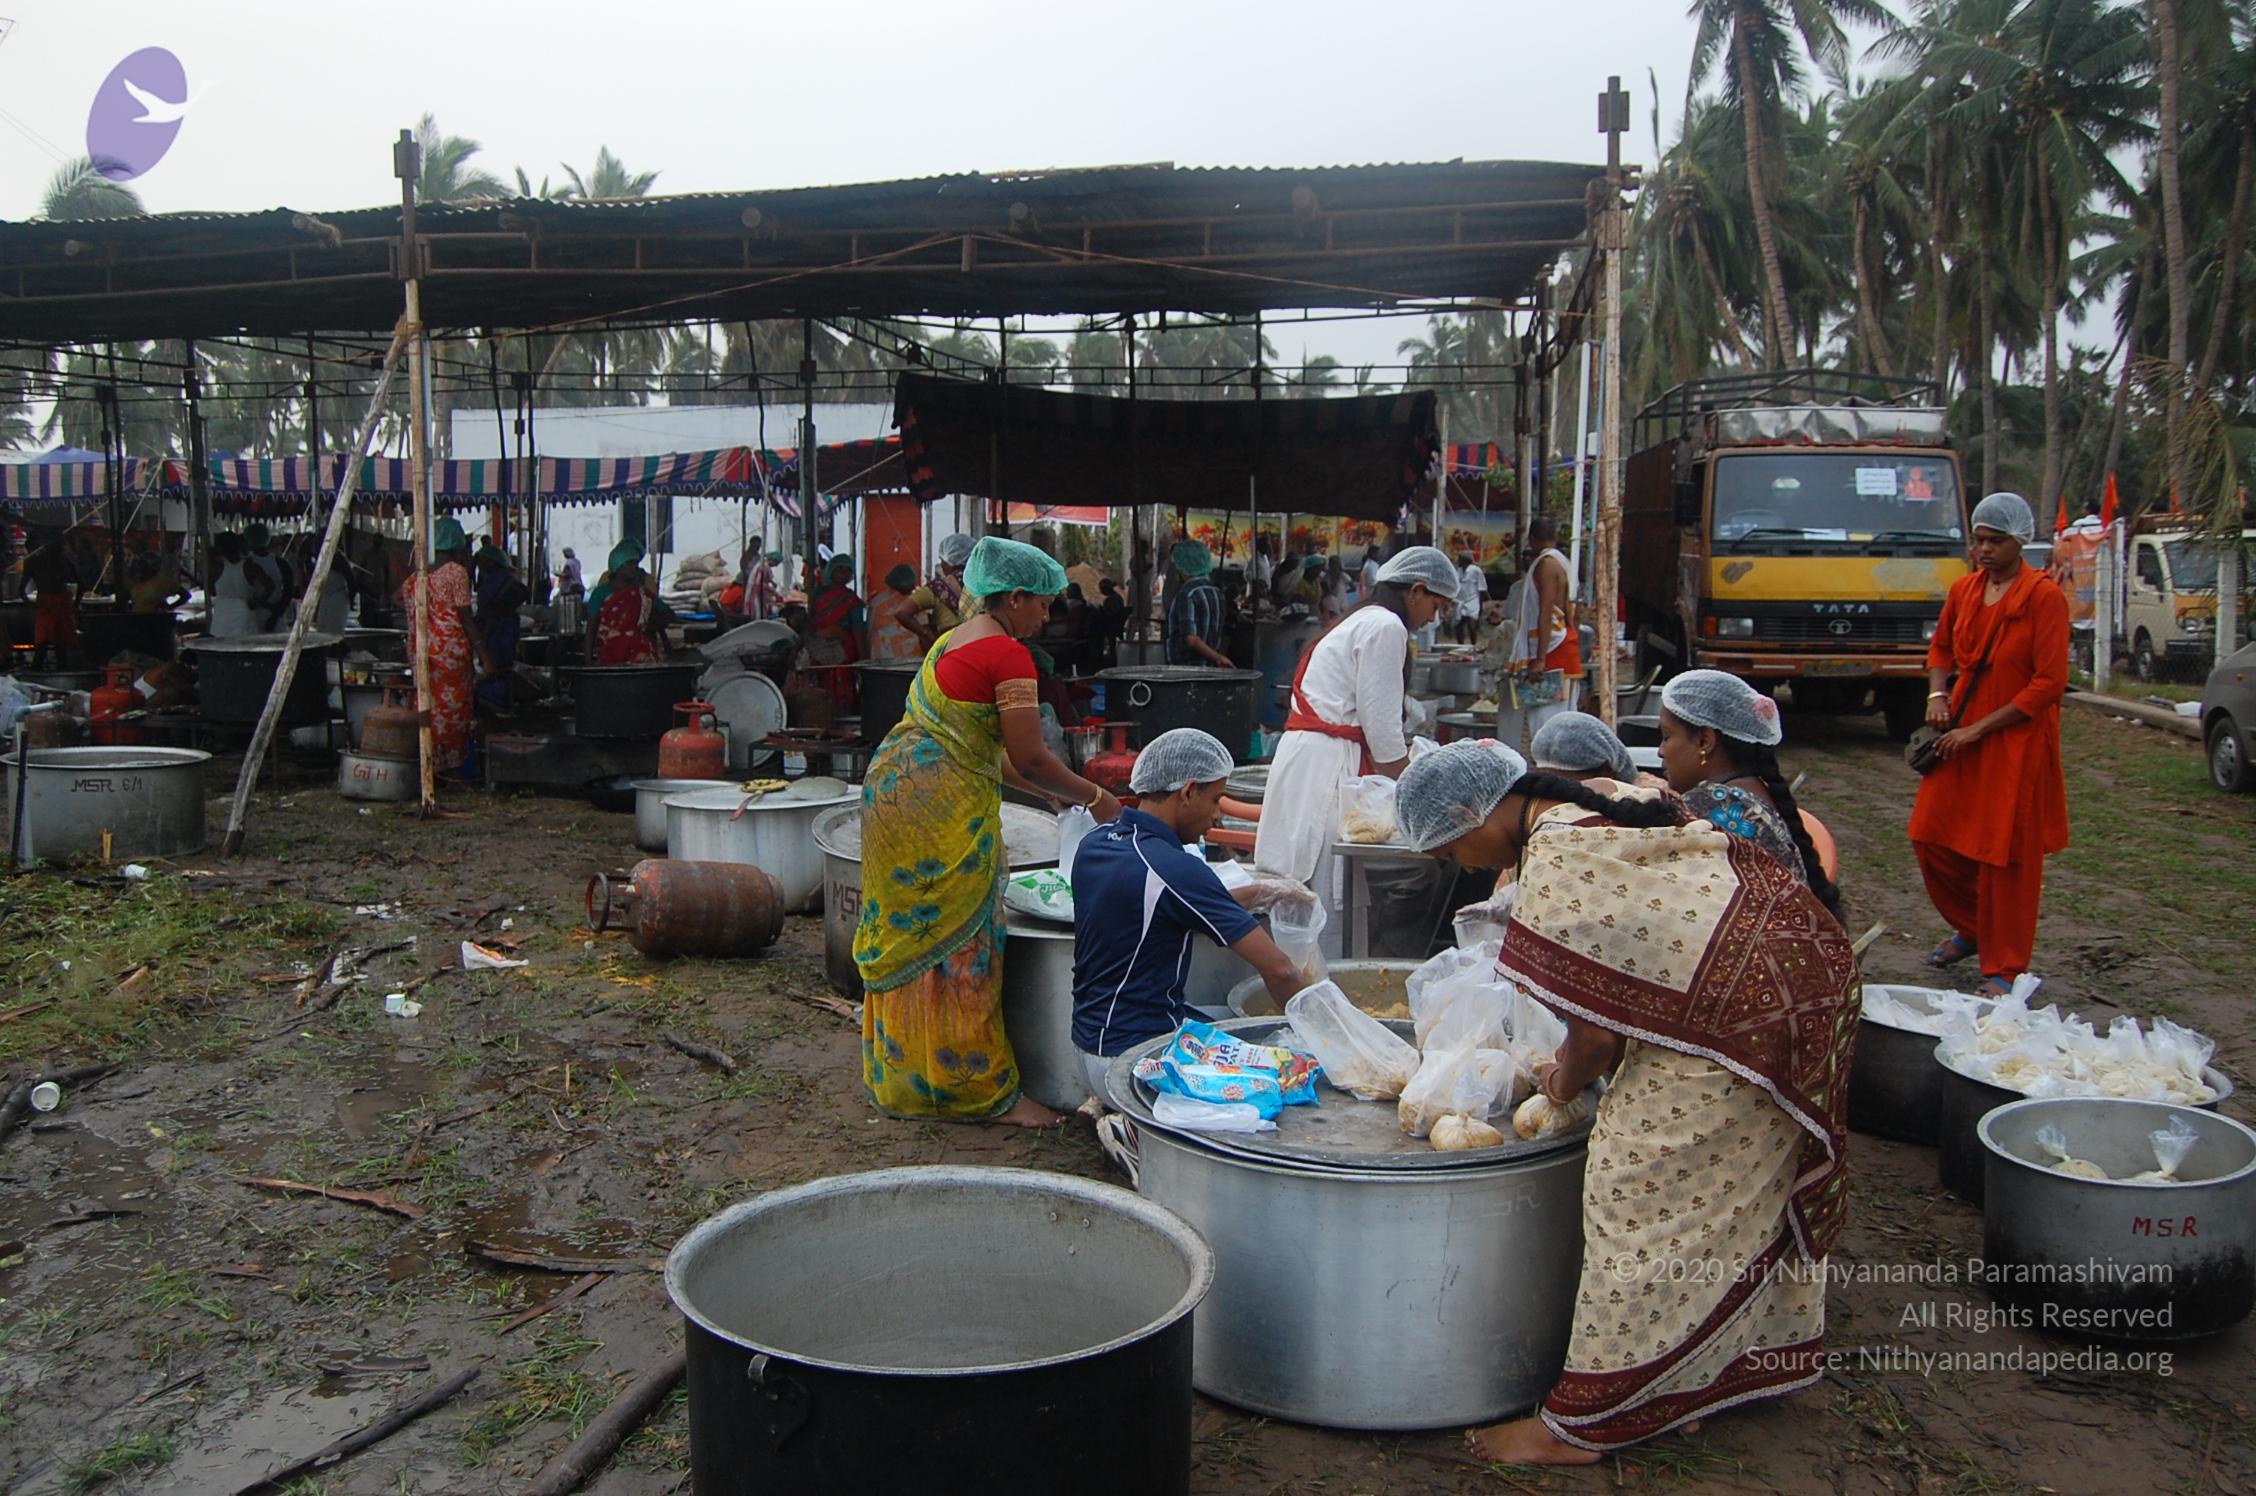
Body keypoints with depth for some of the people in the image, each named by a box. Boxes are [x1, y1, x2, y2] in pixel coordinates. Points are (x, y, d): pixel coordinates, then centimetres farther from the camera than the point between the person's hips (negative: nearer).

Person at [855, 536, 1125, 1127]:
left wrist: (1061, 796, 20)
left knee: (908, 938, 16)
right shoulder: (1008, 654, -12)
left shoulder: (952, 641, 17)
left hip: (891, 788, 10)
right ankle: (982, 1089, 8)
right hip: (943, 809, -10)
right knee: (960, 946, -1)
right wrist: (1094, 798, 0)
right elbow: (1028, 757, -14)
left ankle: (900, 1074, 27)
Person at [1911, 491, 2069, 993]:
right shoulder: (1964, 589, 6)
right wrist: (1937, 694, 1)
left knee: (2006, 853, 0)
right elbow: (1941, 647, 22)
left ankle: (2003, 969, 12)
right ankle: (1970, 929, 31)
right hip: (1959, 734, 6)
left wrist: (1978, 729, -17)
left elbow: (2050, 682, -14)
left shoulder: (2044, 596, -11)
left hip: (2016, 740, -6)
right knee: (1932, 837, 6)